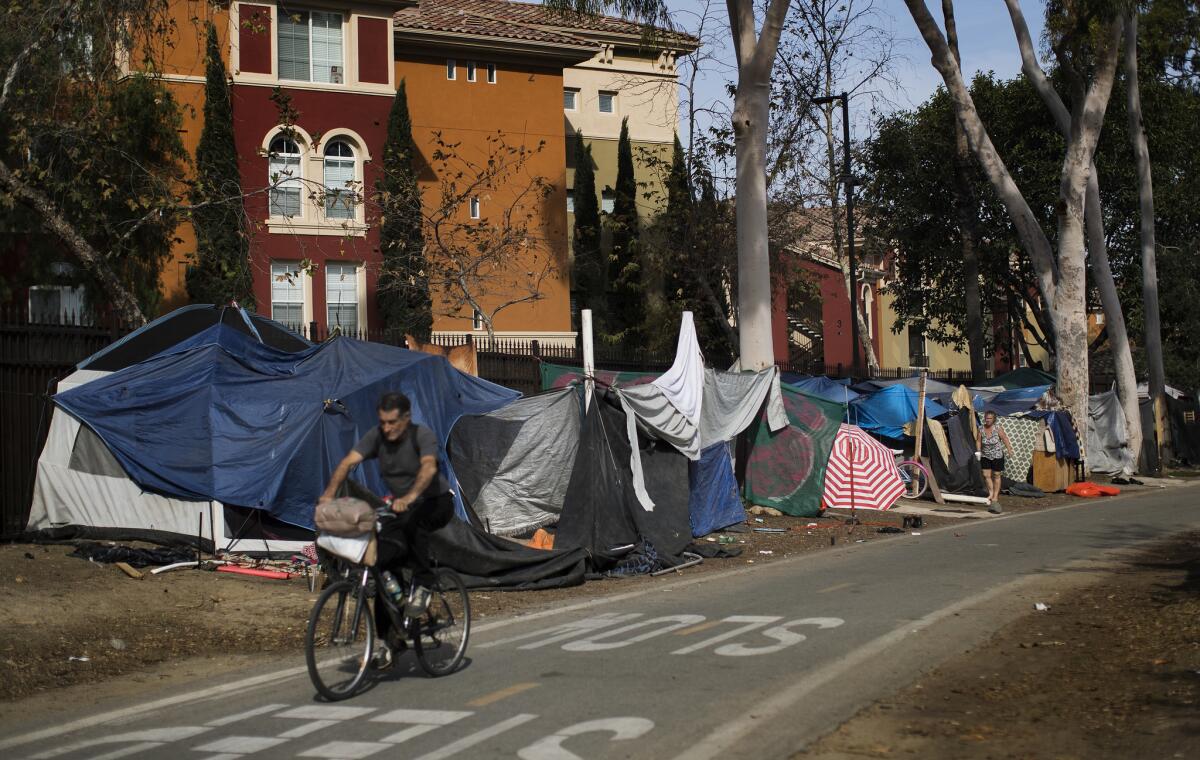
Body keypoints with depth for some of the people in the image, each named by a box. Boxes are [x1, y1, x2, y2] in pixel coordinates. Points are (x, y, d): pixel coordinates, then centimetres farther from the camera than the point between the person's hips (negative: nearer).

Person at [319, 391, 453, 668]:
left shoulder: (423, 436, -21)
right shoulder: (377, 435, -8)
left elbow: (429, 468, -39)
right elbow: (349, 461, -19)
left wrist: (410, 497, -57)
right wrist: (329, 493, -36)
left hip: (435, 502, -5)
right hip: (400, 506, 5)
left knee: (407, 524, -39)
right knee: (384, 565, -5)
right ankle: (386, 641, 3)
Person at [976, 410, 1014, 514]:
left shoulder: (997, 428, -12)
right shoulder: (981, 429, -4)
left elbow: (1004, 438, -9)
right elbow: (979, 441, 2)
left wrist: (1009, 449, -15)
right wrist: (978, 451, -9)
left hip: (997, 456, -3)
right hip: (985, 456, 3)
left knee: (996, 476, 5)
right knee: (986, 475, -5)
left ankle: (995, 497, 15)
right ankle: (991, 493, 14)